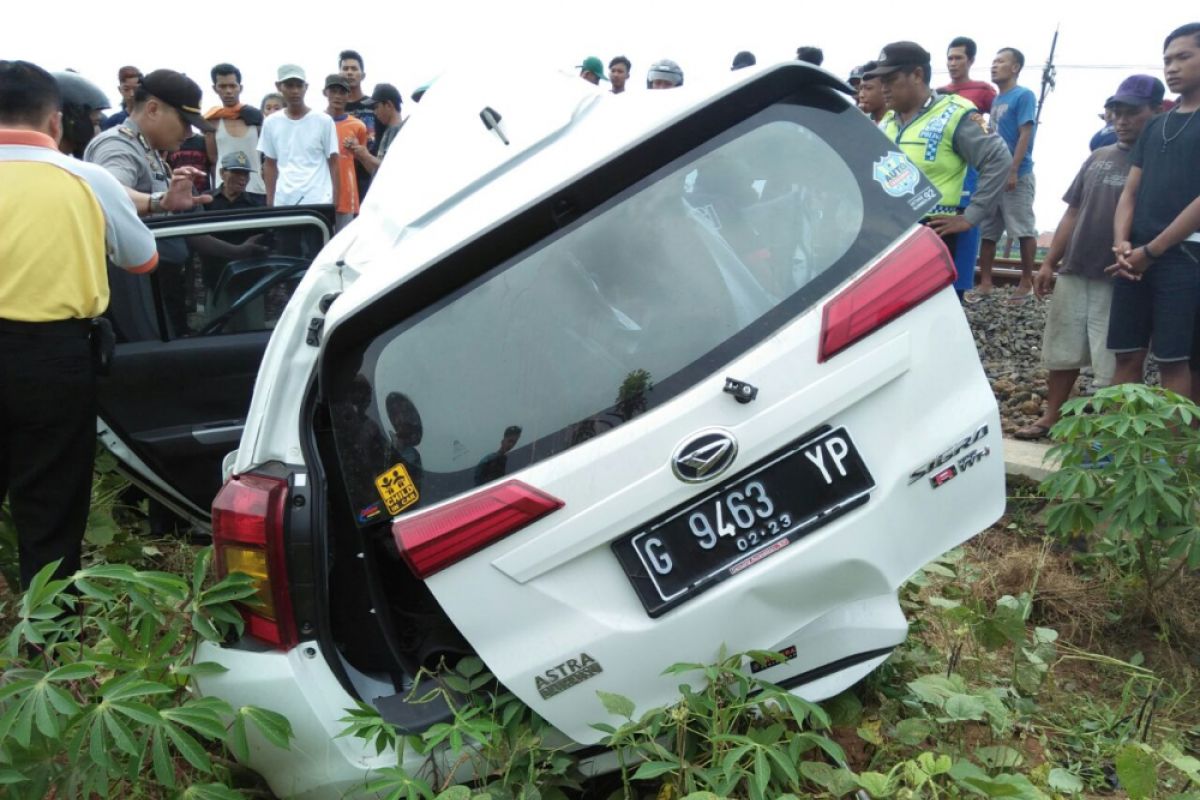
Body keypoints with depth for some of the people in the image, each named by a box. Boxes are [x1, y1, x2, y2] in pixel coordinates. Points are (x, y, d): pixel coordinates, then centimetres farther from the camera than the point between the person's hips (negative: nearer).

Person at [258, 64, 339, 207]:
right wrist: (270, 202, 8)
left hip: (318, 201, -3)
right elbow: (270, 164, 14)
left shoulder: (324, 121, 1)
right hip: (283, 201, 3)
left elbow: (333, 163, 3)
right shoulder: (271, 123, 9)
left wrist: (335, 200, -3)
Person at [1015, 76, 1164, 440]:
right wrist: (1049, 263, 11)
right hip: (1073, 272, 6)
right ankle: (1050, 418, 26)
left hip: (1117, 280, -6)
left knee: (1111, 366, -2)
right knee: (1062, 353, 14)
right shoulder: (1098, 157, 13)